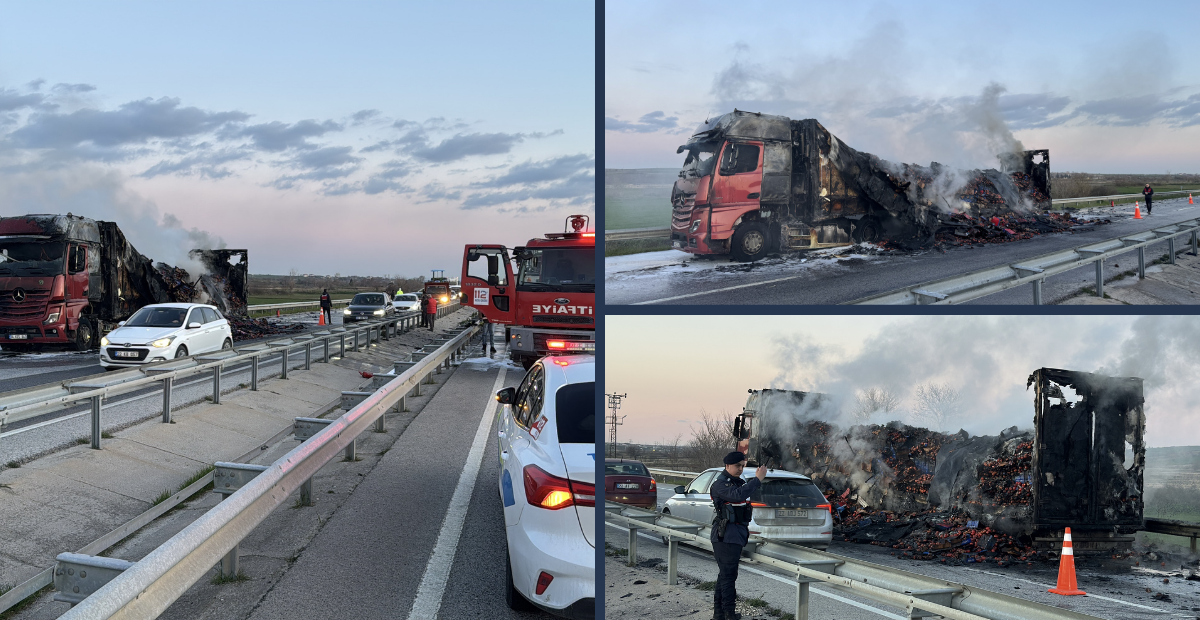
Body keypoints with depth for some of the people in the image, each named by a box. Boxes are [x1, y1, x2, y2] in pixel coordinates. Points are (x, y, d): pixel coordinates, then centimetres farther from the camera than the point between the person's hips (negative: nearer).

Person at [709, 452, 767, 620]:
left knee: (725, 574, 14)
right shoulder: (720, 484, -14)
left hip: (736, 535, 10)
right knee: (728, 574, -7)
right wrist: (757, 479, -28)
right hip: (726, 535, -10)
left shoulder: (738, 482, 18)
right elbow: (738, 495, -30)